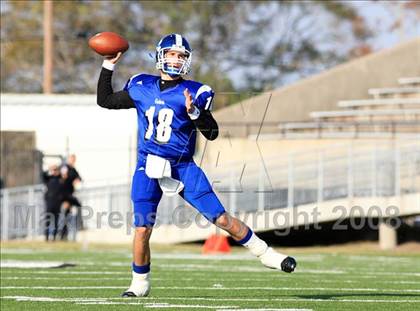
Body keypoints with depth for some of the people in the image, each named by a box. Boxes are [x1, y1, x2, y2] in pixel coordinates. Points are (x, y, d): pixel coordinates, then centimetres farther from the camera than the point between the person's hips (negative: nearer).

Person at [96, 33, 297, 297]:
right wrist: (108, 66, 11)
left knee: (221, 218, -7)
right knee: (142, 229, -7)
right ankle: (140, 283, 12)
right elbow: (104, 100, 16)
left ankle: (265, 253, 7)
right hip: (148, 168, 1)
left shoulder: (194, 93, -2)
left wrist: (194, 111, -22)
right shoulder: (141, 88, 6)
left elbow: (212, 133, -6)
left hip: (182, 168, -1)